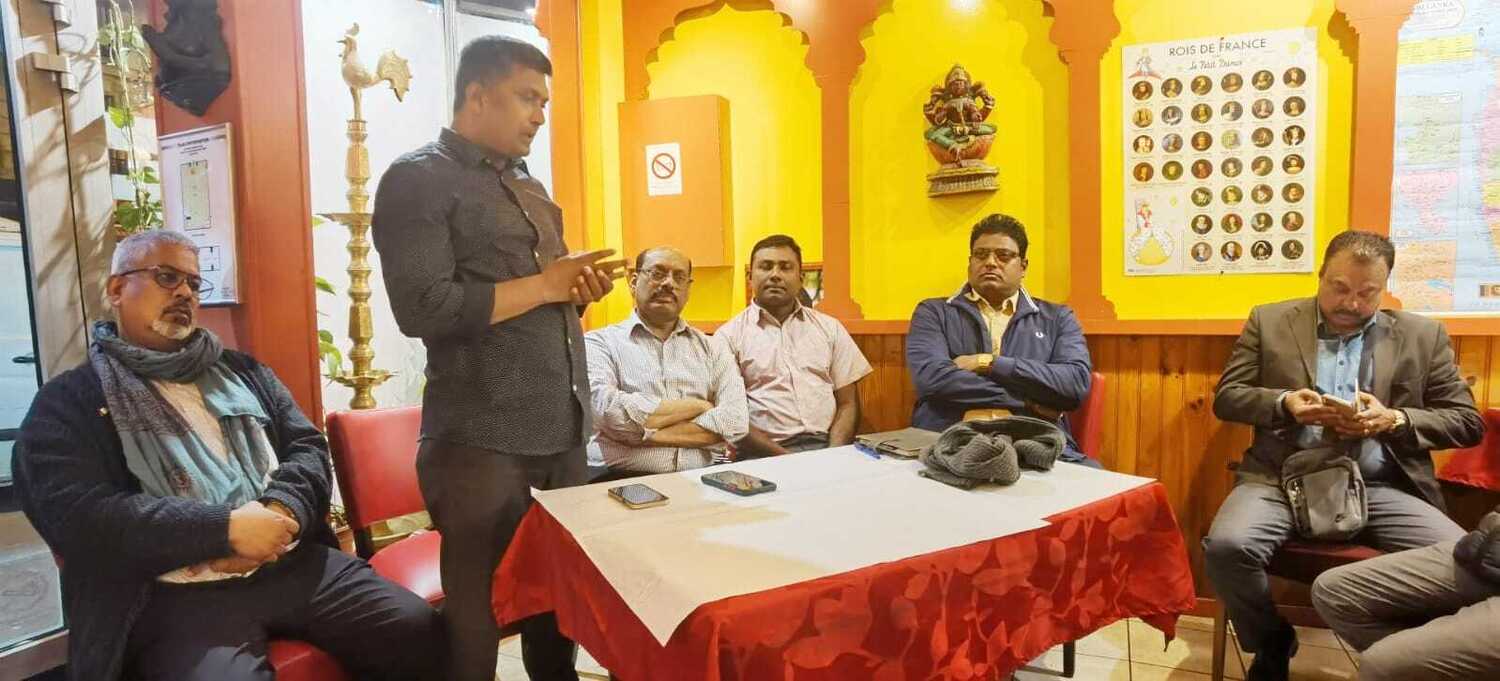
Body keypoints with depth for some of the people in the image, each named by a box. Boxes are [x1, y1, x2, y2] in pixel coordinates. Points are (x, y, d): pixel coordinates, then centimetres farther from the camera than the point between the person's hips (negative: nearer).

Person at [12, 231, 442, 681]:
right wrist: (226, 529, -18)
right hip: (178, 596, -4)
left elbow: (309, 447, 13)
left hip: (293, 562, 4)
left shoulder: (241, 370, 20)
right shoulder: (69, 401, 6)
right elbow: (76, 516, -9)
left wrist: (282, 510, -9)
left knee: (416, 628, -11)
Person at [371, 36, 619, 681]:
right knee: (476, 617, 9)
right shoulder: (417, 179, -7)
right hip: (480, 444, -7)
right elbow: (423, 309, -19)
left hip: (563, 433, 8)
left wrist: (579, 290, 1)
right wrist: (546, 285, -14)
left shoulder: (527, 186, 19)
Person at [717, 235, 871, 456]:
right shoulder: (729, 335, 4)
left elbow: (847, 403, 12)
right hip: (764, 456, -2)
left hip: (827, 446, 3)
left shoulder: (830, 328, 14)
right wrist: (784, 457, -13)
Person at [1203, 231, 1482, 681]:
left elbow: (1468, 421, 11)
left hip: (1382, 487, 2)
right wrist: (1283, 403, -13)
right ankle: (1273, 643, 3)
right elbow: (1226, 398, 7)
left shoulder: (1423, 336, 13)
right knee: (1227, 546, -28)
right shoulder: (1269, 322, 10)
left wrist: (1395, 420, -9)